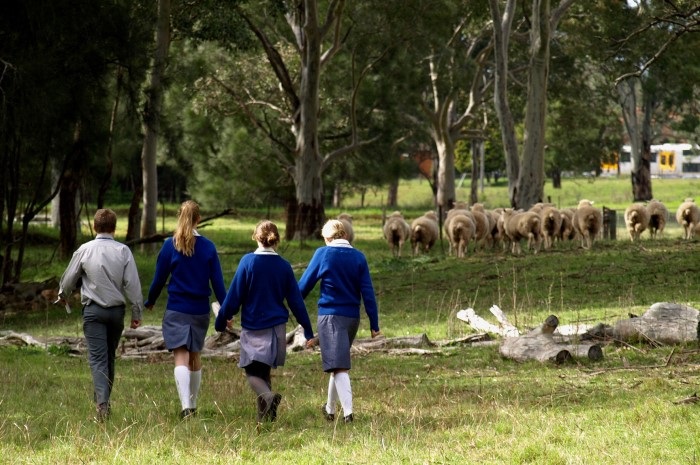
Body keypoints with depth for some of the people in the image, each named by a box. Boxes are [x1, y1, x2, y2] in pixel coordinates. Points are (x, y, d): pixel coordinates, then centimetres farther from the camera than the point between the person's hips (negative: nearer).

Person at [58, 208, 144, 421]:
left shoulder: (84, 250, -4)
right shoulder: (123, 251, -3)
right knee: (110, 356, 16)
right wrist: (137, 312, 4)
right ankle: (103, 400, 25)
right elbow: (132, 284, -5)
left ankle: (102, 403, -22)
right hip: (116, 309, 2)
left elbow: (69, 278, 7)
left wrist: (62, 295, 28)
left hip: (93, 310, -2)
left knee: (98, 358, -6)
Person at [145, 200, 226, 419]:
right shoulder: (208, 247, -1)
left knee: (181, 357, -8)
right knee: (195, 356, 18)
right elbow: (217, 281, 0)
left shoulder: (170, 245, -5)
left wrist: (150, 302, 16)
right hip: (200, 310, 3)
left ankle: (186, 405, -24)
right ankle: (193, 404, 28)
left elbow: (159, 278, 0)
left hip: (176, 310, -3)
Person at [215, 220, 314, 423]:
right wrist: (308, 330, 12)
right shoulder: (284, 266, 1)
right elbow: (295, 300, 6)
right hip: (277, 327, 4)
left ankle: (268, 396, -27)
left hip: (253, 327, -4)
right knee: (264, 371, 18)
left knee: (252, 372, 2)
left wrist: (221, 321, 3)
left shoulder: (248, 261, -9)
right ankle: (264, 414, 14)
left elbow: (234, 295, -7)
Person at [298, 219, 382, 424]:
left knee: (338, 367, -8)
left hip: (330, 316, -4)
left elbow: (305, 284, -1)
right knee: (339, 361, 21)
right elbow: (368, 292, 1)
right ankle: (330, 408, 34)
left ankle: (348, 411, -22)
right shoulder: (358, 257, 3)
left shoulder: (323, 254, -5)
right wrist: (374, 324, 4)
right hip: (352, 317, 4)